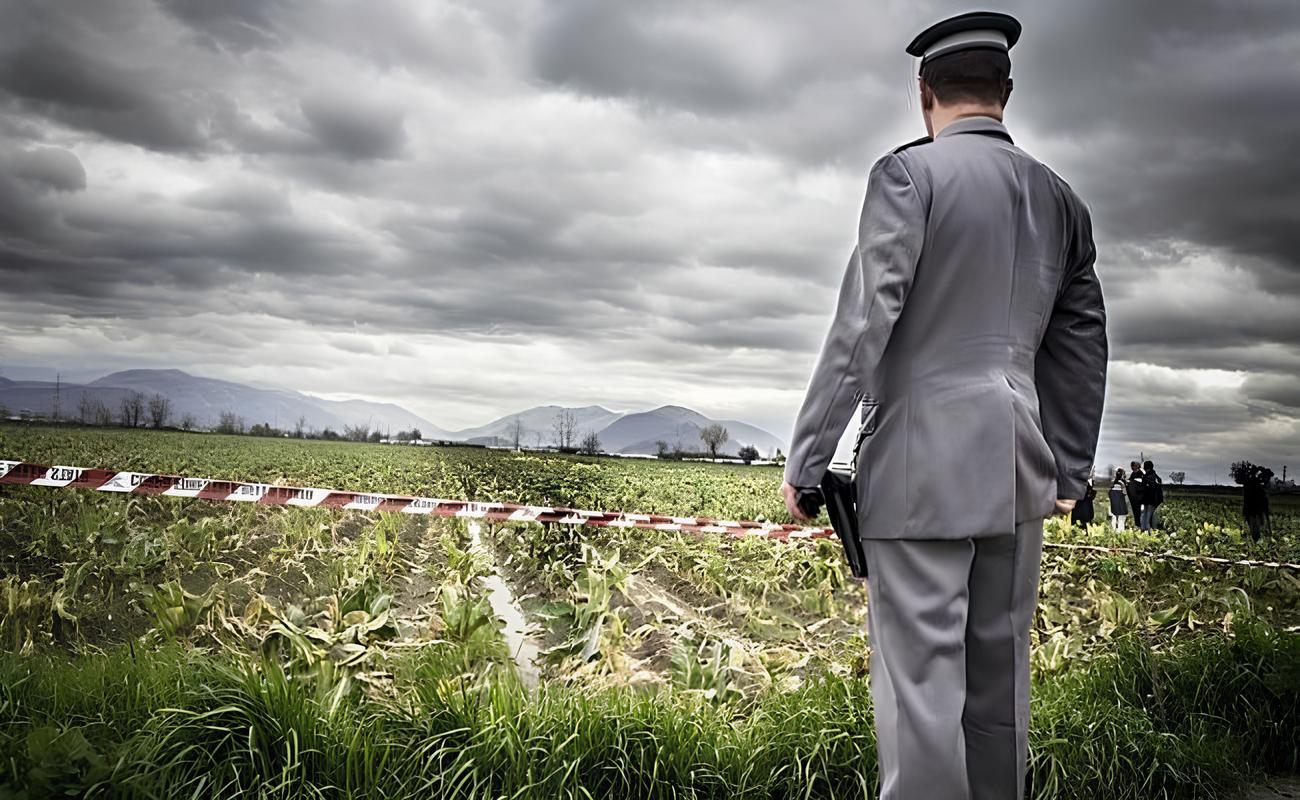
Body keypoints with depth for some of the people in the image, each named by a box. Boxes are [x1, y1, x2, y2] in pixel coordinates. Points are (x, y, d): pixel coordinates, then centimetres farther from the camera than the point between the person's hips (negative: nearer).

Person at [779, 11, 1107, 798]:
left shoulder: (909, 171, -4)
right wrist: (1071, 471, 26)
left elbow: (862, 322, -13)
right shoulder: (1060, 198, 14)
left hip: (924, 466, -6)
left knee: (923, 679, -3)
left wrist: (805, 461, -8)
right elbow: (1082, 348, 17)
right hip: (1018, 468, 6)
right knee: (999, 673, 13)